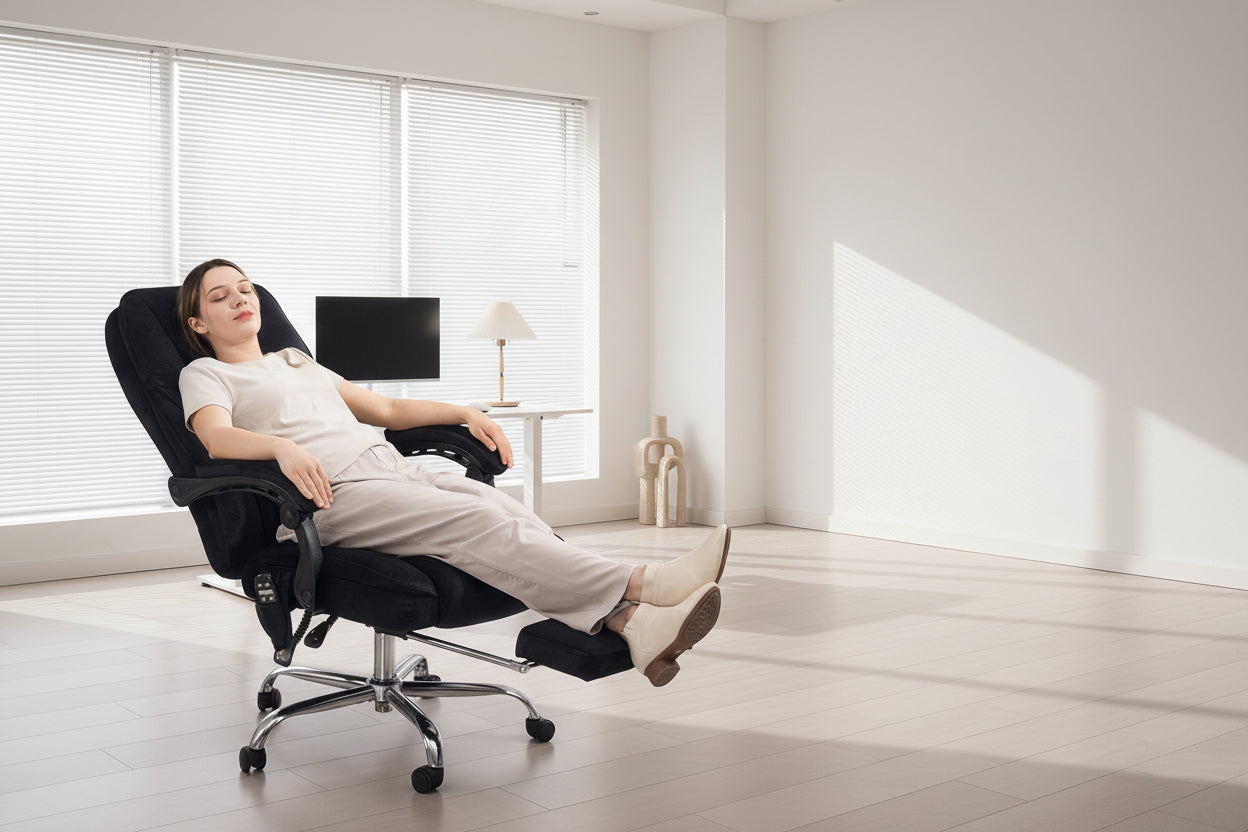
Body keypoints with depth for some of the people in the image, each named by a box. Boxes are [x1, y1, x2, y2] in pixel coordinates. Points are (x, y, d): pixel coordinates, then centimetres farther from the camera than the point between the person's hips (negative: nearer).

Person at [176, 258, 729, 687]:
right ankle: (640, 585, -45)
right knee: (479, 522, -29)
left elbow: (385, 410, 33)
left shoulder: (298, 362, 33)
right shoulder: (203, 374, 15)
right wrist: (283, 446, -29)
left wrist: (465, 413, 20)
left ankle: (628, 624, -45)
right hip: (332, 495, -6)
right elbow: (217, 438, -8)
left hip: (395, 469, 6)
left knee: (500, 506, -25)